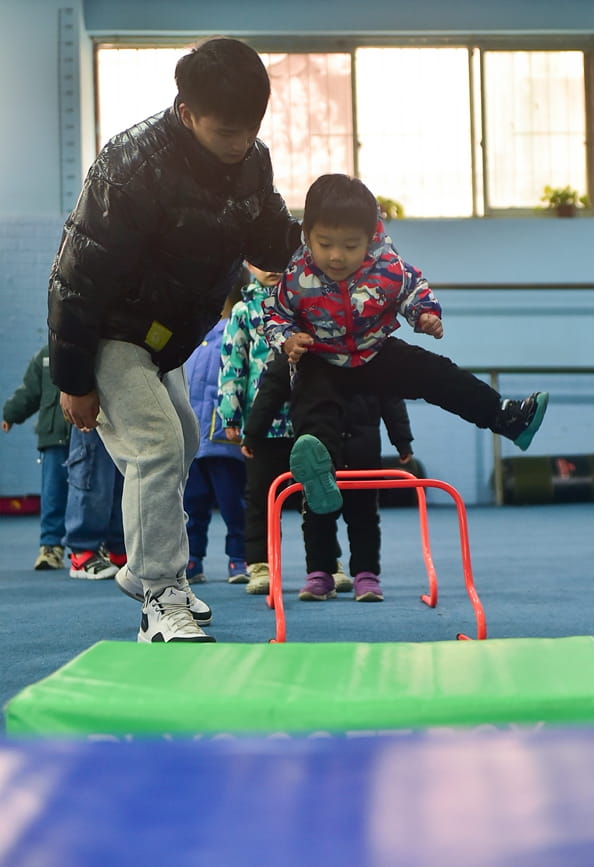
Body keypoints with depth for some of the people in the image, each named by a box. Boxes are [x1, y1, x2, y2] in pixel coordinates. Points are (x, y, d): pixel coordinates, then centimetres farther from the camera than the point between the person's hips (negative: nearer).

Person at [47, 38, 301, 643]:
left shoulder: (251, 161, -8)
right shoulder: (131, 167, -31)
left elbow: (273, 247, 4)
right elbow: (79, 279, -26)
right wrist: (73, 380, -21)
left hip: (165, 336, 9)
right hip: (105, 333, -8)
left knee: (181, 445, 20)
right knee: (156, 442, -21)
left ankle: (143, 570, 39)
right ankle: (161, 604, -16)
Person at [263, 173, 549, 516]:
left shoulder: (389, 269, -19)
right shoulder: (295, 279, -24)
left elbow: (415, 288, 3)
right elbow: (275, 314, -5)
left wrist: (427, 313, -15)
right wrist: (288, 341, -24)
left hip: (377, 355, 3)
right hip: (322, 364, -3)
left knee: (436, 374, 1)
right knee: (313, 402, -33)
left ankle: (507, 417, 15)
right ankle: (318, 464, -60)